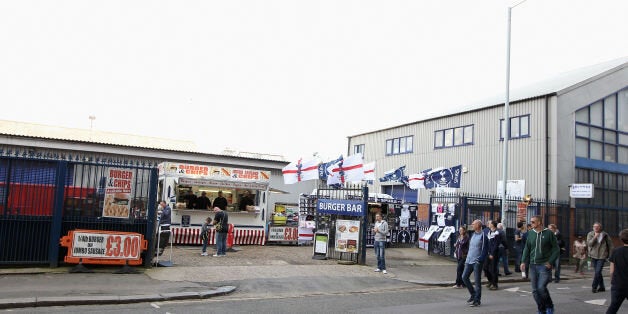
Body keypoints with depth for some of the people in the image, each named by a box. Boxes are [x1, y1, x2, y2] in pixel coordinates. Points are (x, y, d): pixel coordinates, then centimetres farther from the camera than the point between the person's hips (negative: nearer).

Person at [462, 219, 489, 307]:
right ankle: (473, 294, 21)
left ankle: (477, 300, 6)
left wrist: (479, 260, -20)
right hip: (469, 261, 8)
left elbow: (485, 250, -13)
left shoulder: (483, 236, -9)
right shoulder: (473, 235, 14)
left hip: (477, 262, -8)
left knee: (477, 281, -2)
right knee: (464, 277, 6)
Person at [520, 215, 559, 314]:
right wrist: (524, 261, 0)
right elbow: (527, 248, 12)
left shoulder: (549, 233, -5)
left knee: (541, 287, -15)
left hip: (545, 266, -5)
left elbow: (556, 249, -3)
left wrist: (550, 262, -13)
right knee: (535, 290, 5)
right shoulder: (530, 233, 8)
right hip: (533, 266, 5)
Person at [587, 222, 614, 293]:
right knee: (598, 272, 11)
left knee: (598, 272, -11)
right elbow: (589, 244, -10)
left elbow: (610, 245, 5)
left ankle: (594, 287, -4)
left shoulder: (605, 235, -2)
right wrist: (595, 237, -20)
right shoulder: (590, 234, 1)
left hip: (602, 256, -3)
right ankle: (601, 287, 23)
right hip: (593, 256, 3)